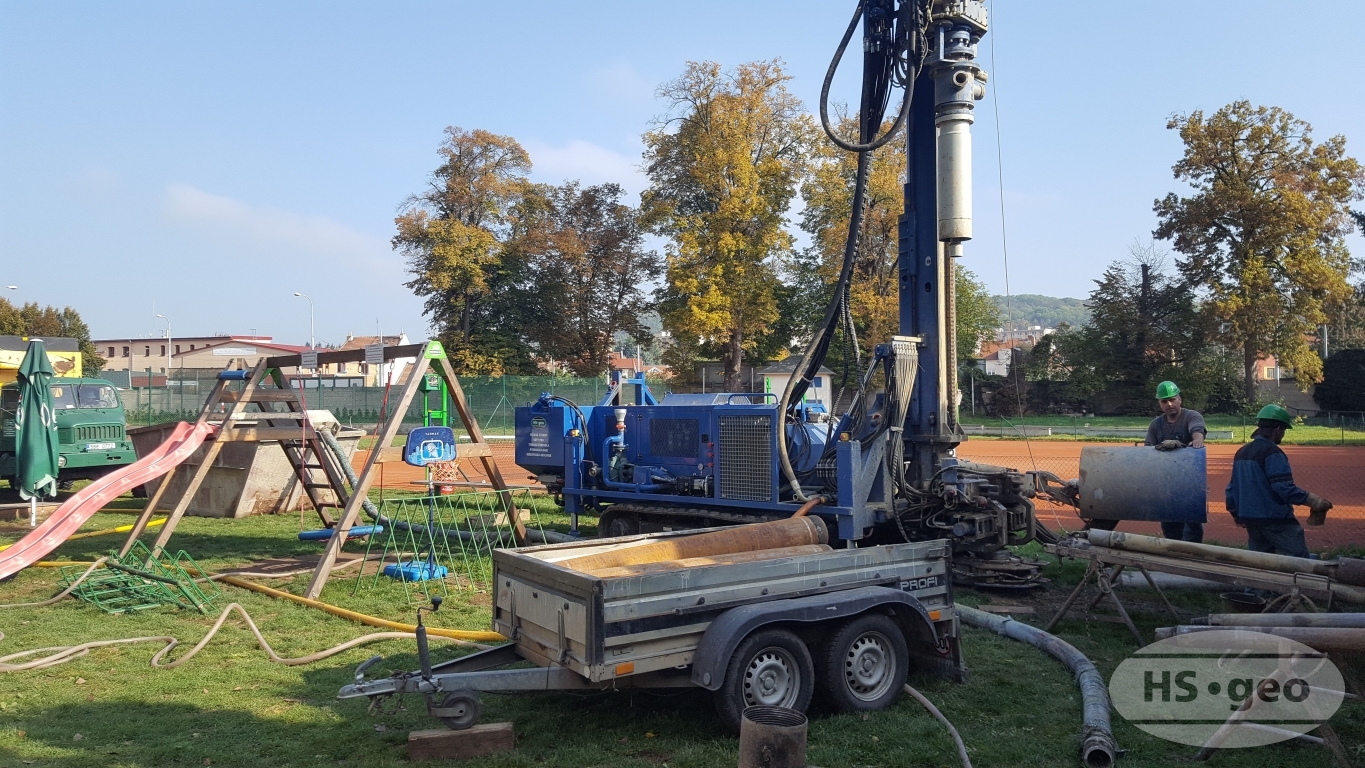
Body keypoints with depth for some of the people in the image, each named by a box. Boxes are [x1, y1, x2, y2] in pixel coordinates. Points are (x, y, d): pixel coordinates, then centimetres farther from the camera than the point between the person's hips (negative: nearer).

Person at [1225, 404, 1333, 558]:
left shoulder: (1241, 452, 12)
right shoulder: (1272, 452, -13)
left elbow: (1233, 486, 18)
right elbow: (1284, 488, -21)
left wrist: (1235, 513, 28)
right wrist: (1313, 500, -16)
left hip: (1248, 517, 9)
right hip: (1275, 518, -9)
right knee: (1299, 558, -8)